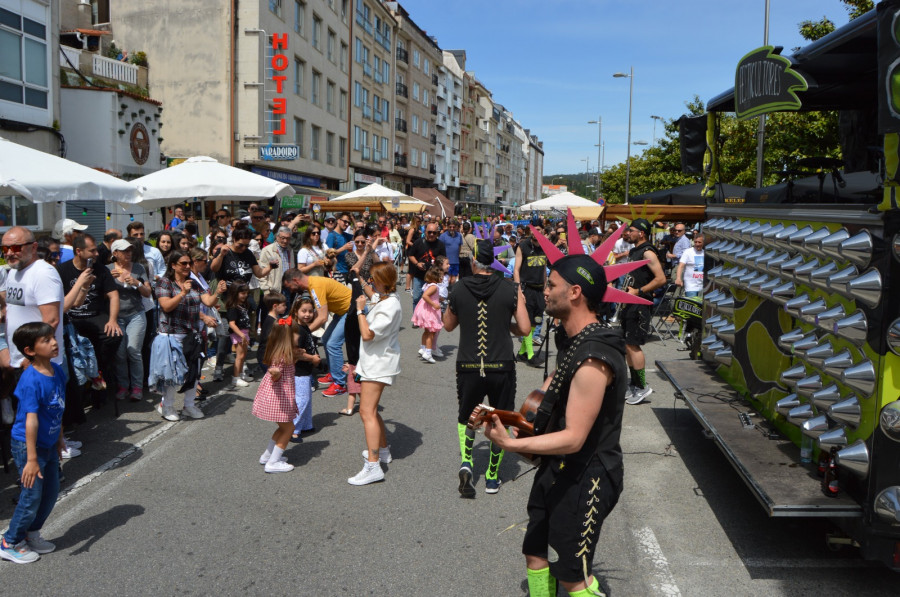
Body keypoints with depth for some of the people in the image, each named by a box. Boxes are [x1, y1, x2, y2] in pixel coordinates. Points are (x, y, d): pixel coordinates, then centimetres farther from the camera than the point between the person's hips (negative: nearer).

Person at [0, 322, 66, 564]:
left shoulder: (57, 372, -2)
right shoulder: (31, 380, -26)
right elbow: (31, 420, -27)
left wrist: (59, 438, 19)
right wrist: (31, 459, -27)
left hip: (49, 444, 8)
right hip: (28, 445, -8)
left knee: (51, 491, 16)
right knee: (32, 495, 2)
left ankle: (31, 534, 36)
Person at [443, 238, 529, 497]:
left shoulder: (458, 290, -3)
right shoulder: (510, 289, -6)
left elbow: (448, 325, 12)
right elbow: (524, 329, -4)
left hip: (468, 367, 1)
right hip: (502, 367, -1)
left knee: (466, 417, 22)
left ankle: (466, 461, 0)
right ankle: (492, 477, 24)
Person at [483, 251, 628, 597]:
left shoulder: (593, 360, -28)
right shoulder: (574, 341, 4)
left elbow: (573, 438, -28)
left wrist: (510, 444, -31)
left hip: (584, 478, -9)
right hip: (558, 468, 9)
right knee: (536, 555, 19)